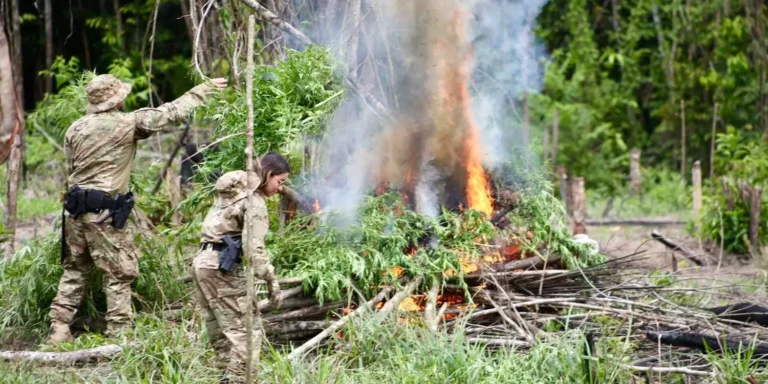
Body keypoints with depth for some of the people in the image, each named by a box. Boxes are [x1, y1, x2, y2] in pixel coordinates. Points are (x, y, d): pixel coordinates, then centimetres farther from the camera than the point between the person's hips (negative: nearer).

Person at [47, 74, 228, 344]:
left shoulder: (76, 128, 6)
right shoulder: (128, 123, -9)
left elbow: (70, 169, 13)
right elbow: (172, 113, -5)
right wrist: (204, 89, 6)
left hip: (75, 207, 6)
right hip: (106, 212, -6)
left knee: (75, 270, 16)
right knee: (119, 274, 3)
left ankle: (59, 328, 16)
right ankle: (119, 332, 4)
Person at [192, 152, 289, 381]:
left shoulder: (233, 192, 17)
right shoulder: (255, 202, -11)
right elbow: (254, 249, -18)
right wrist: (272, 282, -13)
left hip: (203, 262, 10)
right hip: (223, 267, -10)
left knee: (220, 330, 13)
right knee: (247, 329, -7)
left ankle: (230, 374, 18)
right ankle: (237, 378, -12)